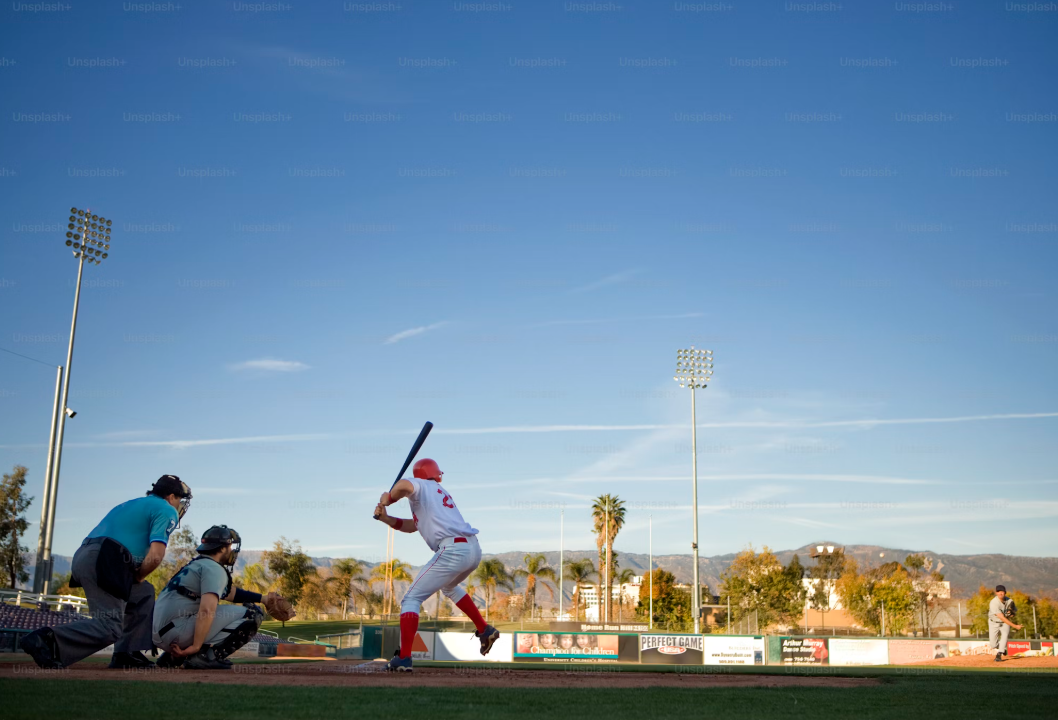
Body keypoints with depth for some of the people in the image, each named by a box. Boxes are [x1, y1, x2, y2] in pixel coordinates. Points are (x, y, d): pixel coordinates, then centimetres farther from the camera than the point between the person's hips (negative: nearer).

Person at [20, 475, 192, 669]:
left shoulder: (131, 504, 32)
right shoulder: (167, 510, 4)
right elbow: (156, 556, -9)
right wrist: (139, 577, 8)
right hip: (103, 563, -9)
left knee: (143, 594, 23)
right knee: (110, 627, -14)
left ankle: (125, 654, 16)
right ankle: (47, 640, -25)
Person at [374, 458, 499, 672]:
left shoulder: (420, 486, 8)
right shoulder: (441, 492, 31)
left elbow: (403, 485, -19)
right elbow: (411, 526, 30)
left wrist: (387, 499, -1)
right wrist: (385, 518, 19)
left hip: (453, 550, -8)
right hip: (474, 549, 8)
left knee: (412, 598, 0)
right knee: (448, 587, 38)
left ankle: (403, 658, -9)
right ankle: (485, 630, 34)